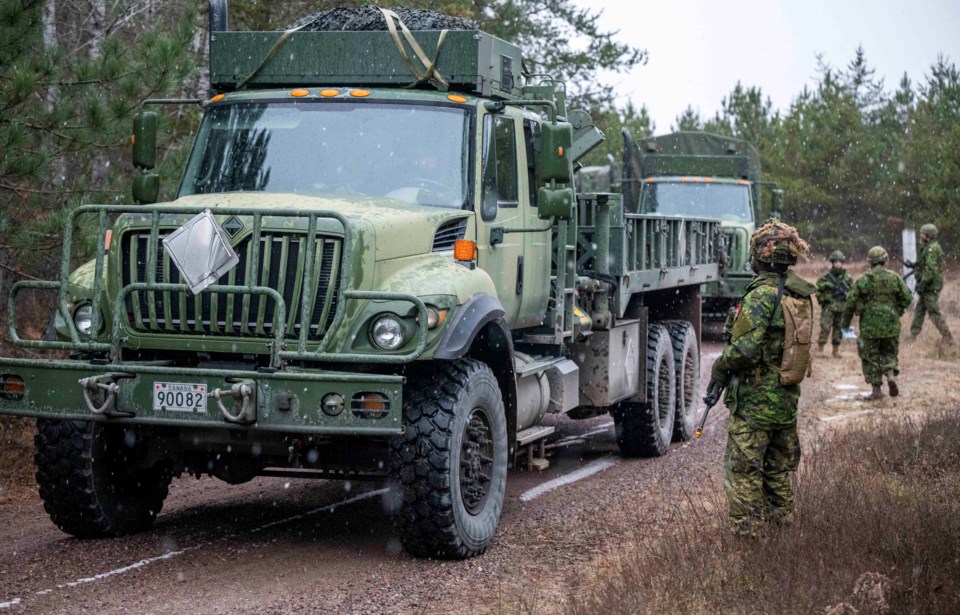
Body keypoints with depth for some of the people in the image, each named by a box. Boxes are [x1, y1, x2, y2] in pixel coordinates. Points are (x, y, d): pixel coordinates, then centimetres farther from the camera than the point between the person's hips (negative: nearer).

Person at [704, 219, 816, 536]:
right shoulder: (801, 294, 7)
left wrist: (719, 369, -8)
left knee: (743, 469, -2)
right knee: (779, 468, 19)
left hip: (754, 400, -8)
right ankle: (782, 522, 27)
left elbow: (745, 348, -25)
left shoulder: (762, 295, -20)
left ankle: (747, 531, -1)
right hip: (787, 398, 9)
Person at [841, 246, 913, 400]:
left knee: (871, 357, 9)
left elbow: (850, 303, -4)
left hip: (869, 325, -2)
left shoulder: (863, 280, -5)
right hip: (891, 324, 2)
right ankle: (891, 373, -8)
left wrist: (845, 322, 8)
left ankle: (876, 389, 7)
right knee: (889, 353, 19)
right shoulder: (895, 278, -1)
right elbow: (907, 298, 0)